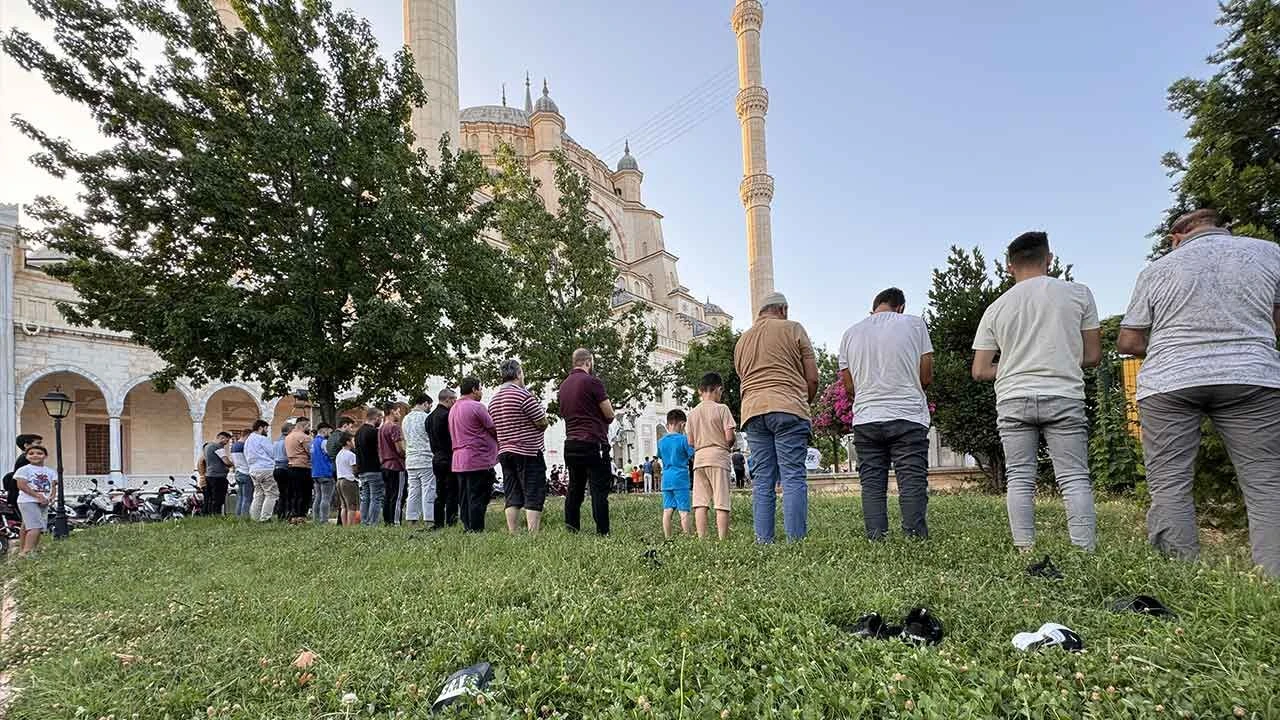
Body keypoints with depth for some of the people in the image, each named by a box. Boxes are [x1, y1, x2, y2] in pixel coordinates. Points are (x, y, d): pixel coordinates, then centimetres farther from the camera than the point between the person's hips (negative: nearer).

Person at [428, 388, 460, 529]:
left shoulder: (430, 417, 12)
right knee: (452, 493, -4)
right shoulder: (448, 415, -15)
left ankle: (438, 524, 15)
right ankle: (451, 522, -5)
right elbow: (454, 438, -15)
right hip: (449, 458, -8)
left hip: (436, 458, 8)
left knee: (440, 494, 13)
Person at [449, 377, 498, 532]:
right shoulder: (476, 407, -11)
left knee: (466, 499, 10)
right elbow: (495, 430, -8)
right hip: (478, 460, -8)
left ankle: (468, 529, 13)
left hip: (459, 462, 8)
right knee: (478, 499, -5)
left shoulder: (453, 409, 16)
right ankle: (476, 530, -5)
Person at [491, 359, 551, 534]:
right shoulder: (523, 395, -13)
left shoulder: (493, 400, 11)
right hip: (528, 453, -7)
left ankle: (513, 535, 9)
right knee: (534, 496, -4)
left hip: (504, 452, 7)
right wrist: (543, 414, 8)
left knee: (512, 498, 9)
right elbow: (543, 424, -12)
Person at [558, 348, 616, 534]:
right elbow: (609, 414, -7)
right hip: (593, 442, -7)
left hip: (571, 444, 7)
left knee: (574, 490, 12)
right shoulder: (592, 381, -8)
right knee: (599, 491, -5)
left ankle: (571, 532, 13)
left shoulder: (563, 385, 14)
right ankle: (603, 533, -6)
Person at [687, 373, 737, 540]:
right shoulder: (721, 408, -4)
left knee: (700, 503, 2)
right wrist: (731, 442, 11)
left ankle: (702, 539, -1)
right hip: (718, 457, -4)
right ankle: (722, 539, -6)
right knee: (721, 503, -3)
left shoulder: (693, 413, 10)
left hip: (699, 458, 4)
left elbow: (690, 443, 11)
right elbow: (730, 437, -10)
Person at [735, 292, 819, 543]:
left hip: (752, 411, 5)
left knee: (762, 481, 4)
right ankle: (796, 541, -9)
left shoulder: (741, 340, 22)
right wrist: (804, 405, 18)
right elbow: (812, 378, 3)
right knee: (793, 478, -5)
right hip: (788, 408, -4)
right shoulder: (793, 329, 7)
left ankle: (763, 542, 1)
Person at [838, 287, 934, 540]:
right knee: (912, 482, 0)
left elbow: (848, 384, 10)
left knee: (872, 485, 6)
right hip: (908, 417, -2)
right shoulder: (914, 324, 2)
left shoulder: (851, 333, 10)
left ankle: (876, 540, 5)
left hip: (865, 418, 3)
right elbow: (927, 376, 2)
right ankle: (915, 537, -2)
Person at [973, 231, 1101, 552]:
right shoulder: (1078, 293, 5)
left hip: (1013, 400, 1)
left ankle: (1025, 552, 2)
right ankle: (1086, 552, -4)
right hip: (1063, 397, -1)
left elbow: (979, 371, 7)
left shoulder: (996, 308, 7)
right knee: (1075, 478, 2)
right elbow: (1092, 356, 6)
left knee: (1020, 479, 4)